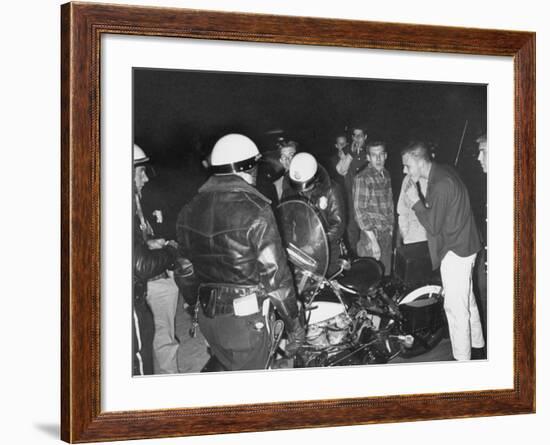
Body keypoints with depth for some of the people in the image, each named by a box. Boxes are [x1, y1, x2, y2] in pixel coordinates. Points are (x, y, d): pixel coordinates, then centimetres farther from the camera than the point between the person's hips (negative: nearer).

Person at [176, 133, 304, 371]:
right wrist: (294, 325, -8)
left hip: (207, 316, 6)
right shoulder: (255, 211, -18)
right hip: (247, 320, -6)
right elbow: (275, 274, -16)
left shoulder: (189, 211, 3)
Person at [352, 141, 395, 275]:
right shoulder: (362, 178, -12)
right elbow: (359, 210, -14)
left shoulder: (386, 175, 10)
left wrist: (391, 228, 13)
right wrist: (373, 240, -17)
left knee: (386, 275, 9)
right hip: (371, 234, -7)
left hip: (387, 235, 7)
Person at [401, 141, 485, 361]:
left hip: (455, 251, -10)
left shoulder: (441, 184, -25)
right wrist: (421, 201, 1)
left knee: (455, 307, -4)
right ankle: (477, 347, 35)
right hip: (464, 246, 10)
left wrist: (416, 200, -17)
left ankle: (462, 358, 3)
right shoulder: (442, 173, 6)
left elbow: (433, 225, -22)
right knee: (467, 301, 22)